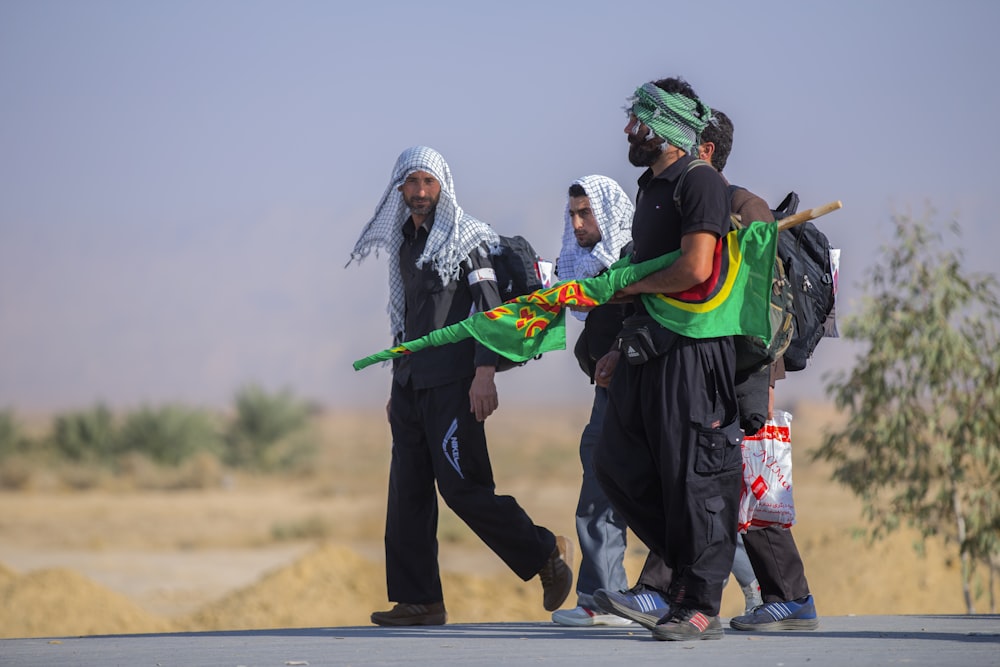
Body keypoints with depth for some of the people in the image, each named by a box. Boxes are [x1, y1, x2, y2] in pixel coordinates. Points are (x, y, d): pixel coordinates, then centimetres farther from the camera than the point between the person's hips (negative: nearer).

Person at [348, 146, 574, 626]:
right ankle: (418, 600, 2)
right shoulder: (405, 244, 18)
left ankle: (546, 555, 2)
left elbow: (491, 308, -11)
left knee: (462, 487, -12)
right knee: (408, 493, 1)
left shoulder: (467, 238, -4)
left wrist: (484, 373, -21)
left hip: (453, 384, -8)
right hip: (411, 384, 8)